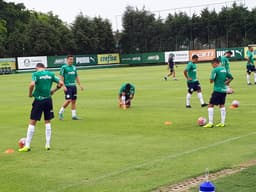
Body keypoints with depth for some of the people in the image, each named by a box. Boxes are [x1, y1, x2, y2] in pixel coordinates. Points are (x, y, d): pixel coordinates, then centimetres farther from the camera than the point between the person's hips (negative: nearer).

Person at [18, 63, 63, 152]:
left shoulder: (36, 74, -6)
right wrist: (53, 91, 17)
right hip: (48, 100, 4)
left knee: (32, 122, 2)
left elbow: (32, 84, -22)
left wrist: (30, 94, -6)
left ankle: (27, 146, 3)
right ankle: (48, 144, 14)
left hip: (39, 100, -4)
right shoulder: (51, 74, 7)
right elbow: (61, 83, 5)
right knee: (47, 122, 14)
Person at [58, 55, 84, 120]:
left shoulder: (74, 67, 14)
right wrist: (63, 86, -17)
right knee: (68, 100, -12)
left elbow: (76, 77, 20)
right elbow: (61, 77, -8)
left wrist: (80, 85, 13)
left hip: (74, 86, 6)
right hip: (67, 86, -6)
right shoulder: (64, 67, -5)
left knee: (74, 101, 5)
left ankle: (74, 115, 10)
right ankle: (61, 112, 5)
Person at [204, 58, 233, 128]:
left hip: (217, 90, -8)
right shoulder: (224, 69, 11)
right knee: (222, 105, 15)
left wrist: (211, 80, 4)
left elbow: (211, 80, -18)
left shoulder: (215, 70, -12)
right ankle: (222, 122, 15)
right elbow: (231, 77, 20)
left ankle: (210, 123, -8)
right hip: (224, 90, 8)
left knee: (210, 105, -3)